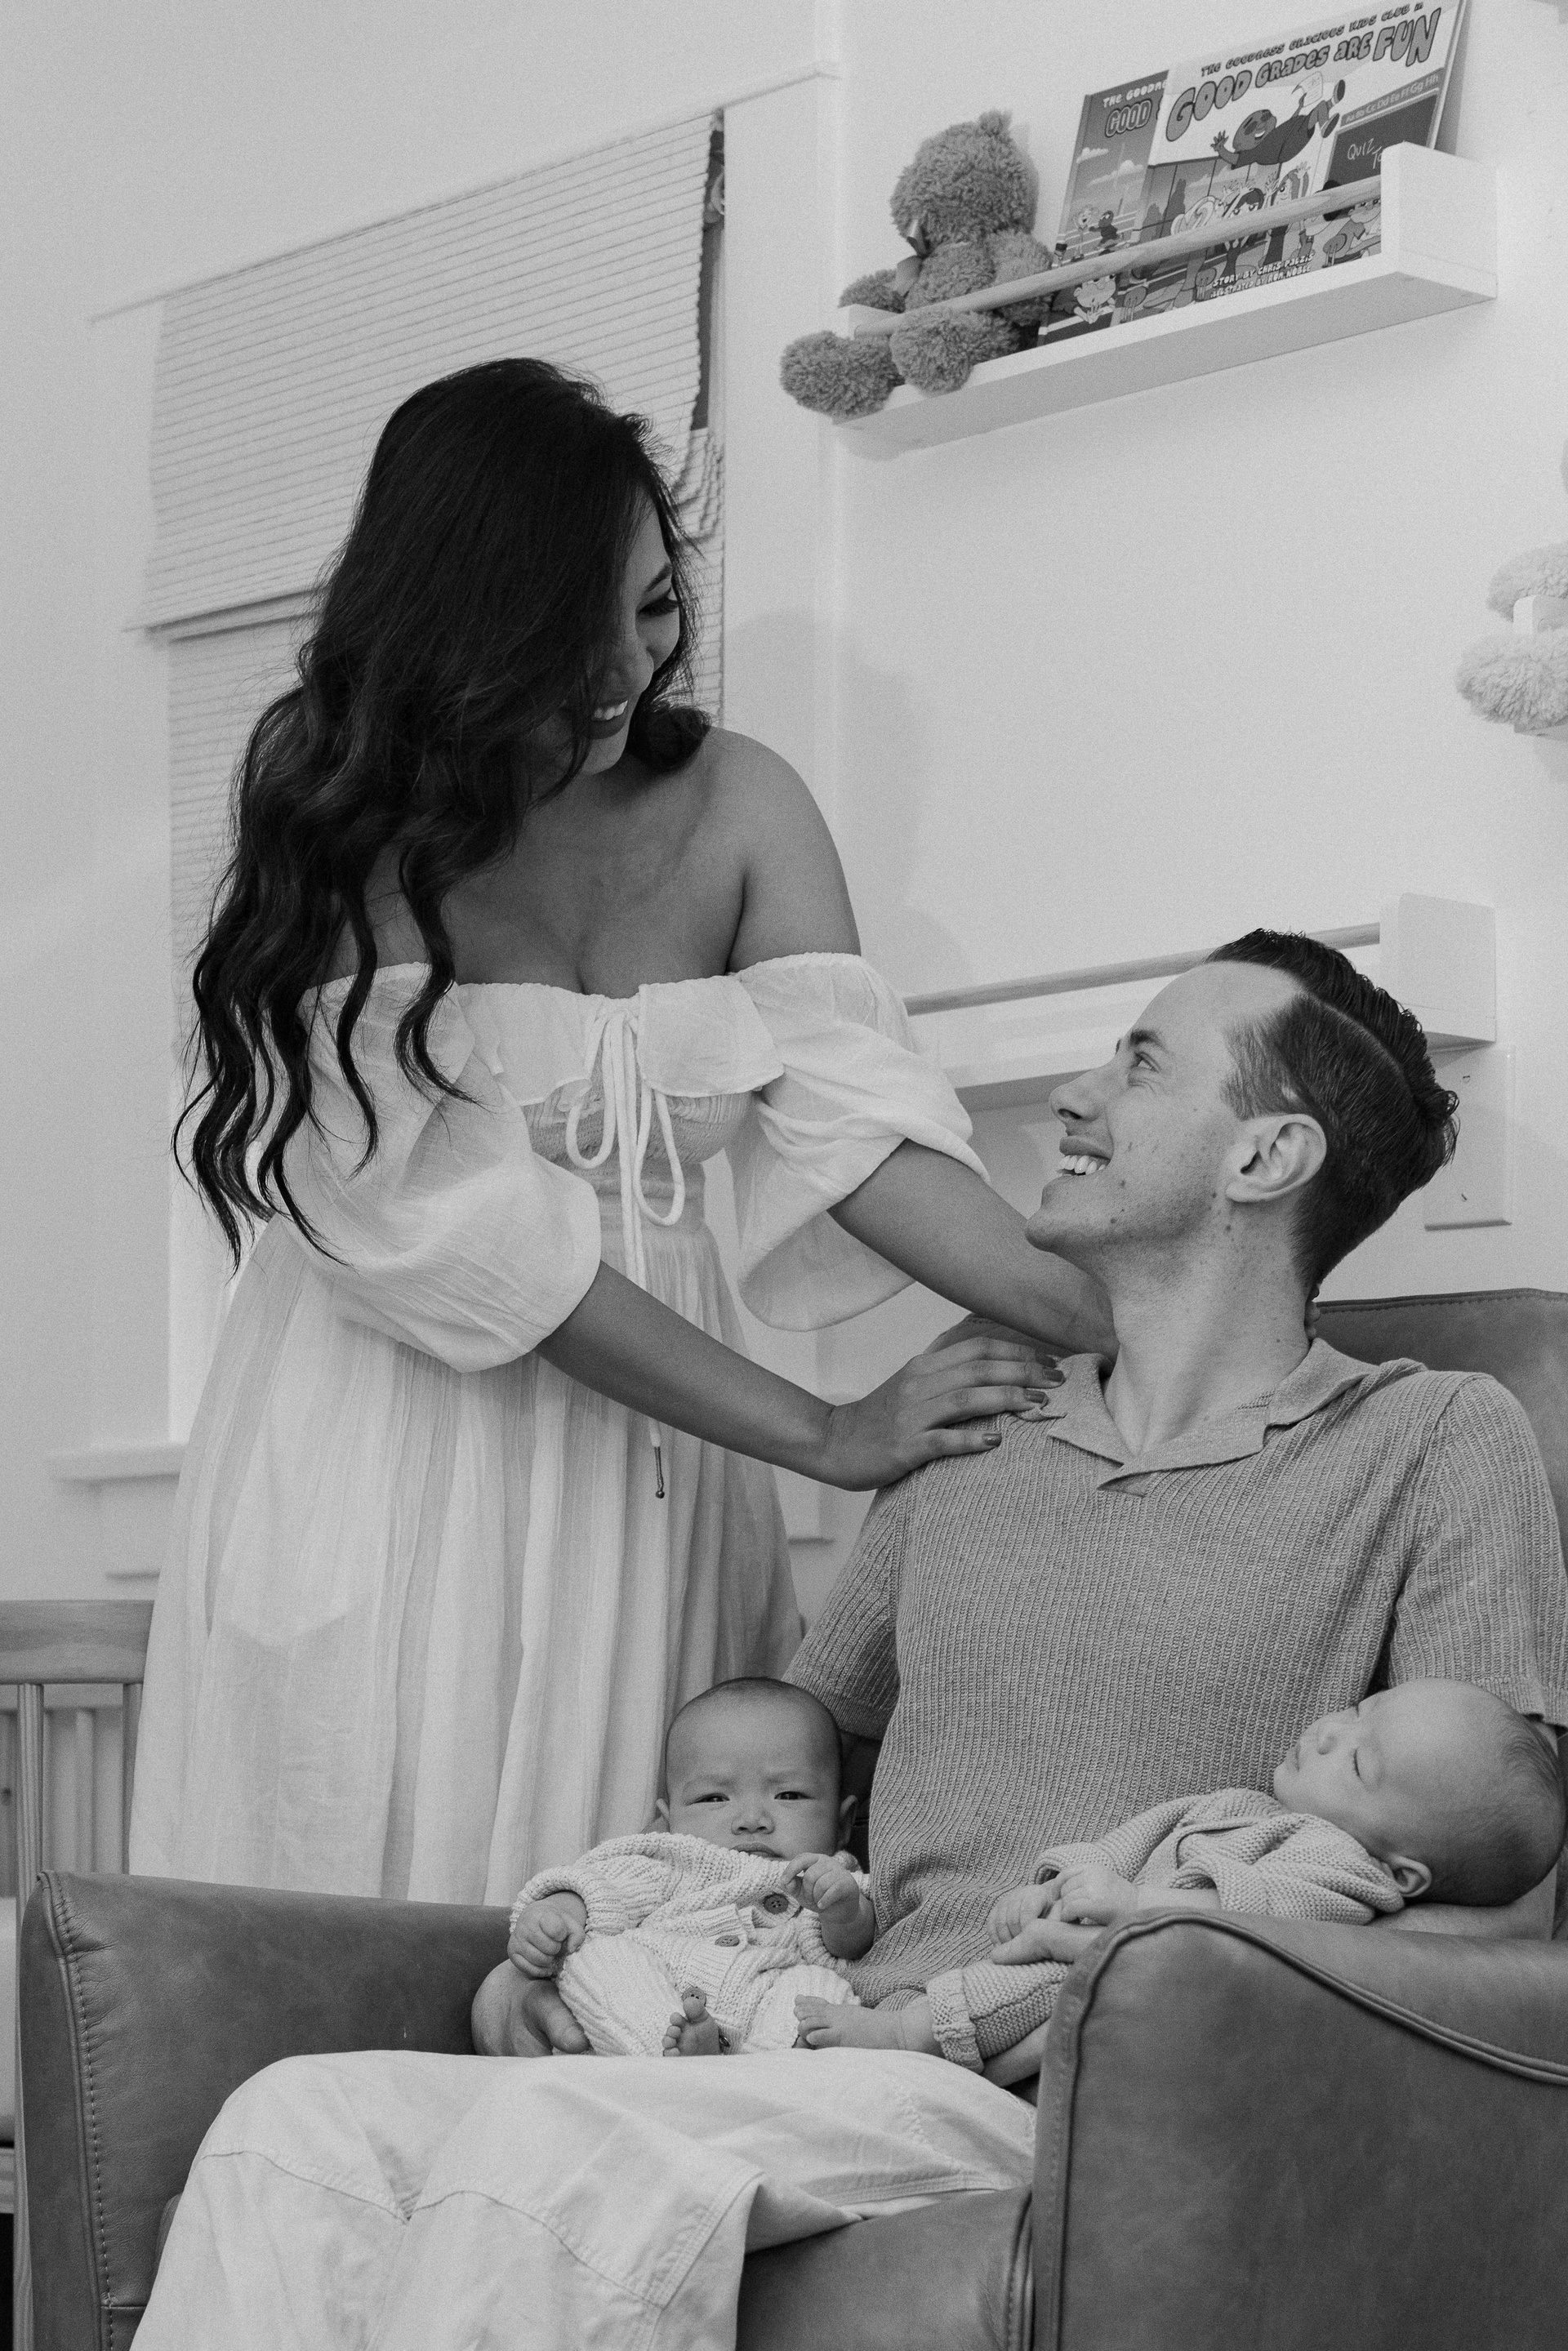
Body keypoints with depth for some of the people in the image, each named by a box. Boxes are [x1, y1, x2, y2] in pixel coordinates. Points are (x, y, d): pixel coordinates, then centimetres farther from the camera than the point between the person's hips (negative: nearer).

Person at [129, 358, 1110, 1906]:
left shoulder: (732, 806, 4)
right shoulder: (336, 833, -8)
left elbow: (843, 1095, -8)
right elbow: (455, 1223, -15)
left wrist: (1109, 1325, -26)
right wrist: (821, 1435, -19)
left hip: (646, 1462, 4)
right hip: (390, 1449, -3)